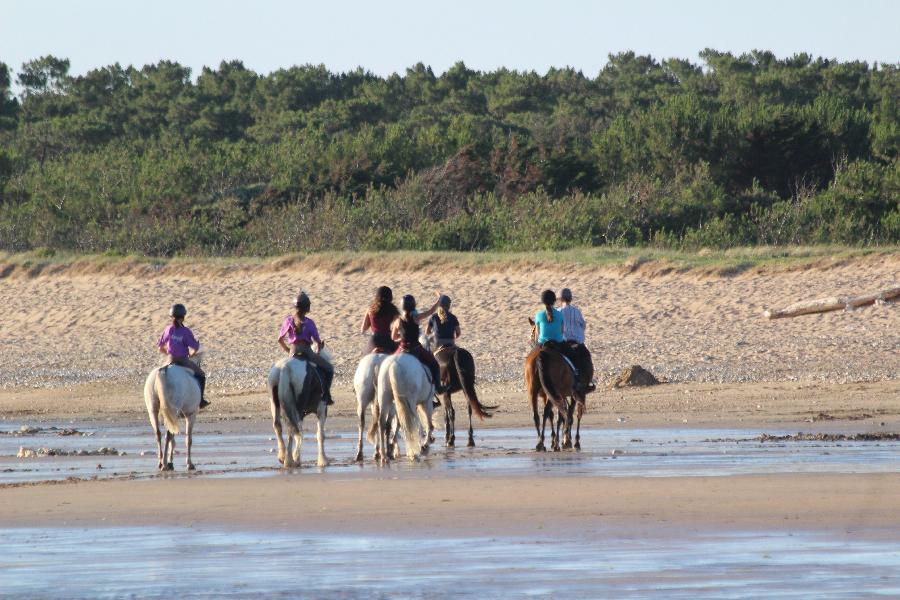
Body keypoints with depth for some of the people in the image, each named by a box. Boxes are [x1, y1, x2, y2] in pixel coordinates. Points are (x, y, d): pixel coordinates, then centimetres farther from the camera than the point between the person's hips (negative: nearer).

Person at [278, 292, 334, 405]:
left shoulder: (288, 320, 4)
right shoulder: (309, 323, -7)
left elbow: (280, 339, 10)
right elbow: (318, 342, -8)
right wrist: (317, 352, 11)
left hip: (293, 352, 4)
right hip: (307, 352, -4)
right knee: (329, 369, 13)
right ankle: (325, 395, 3)